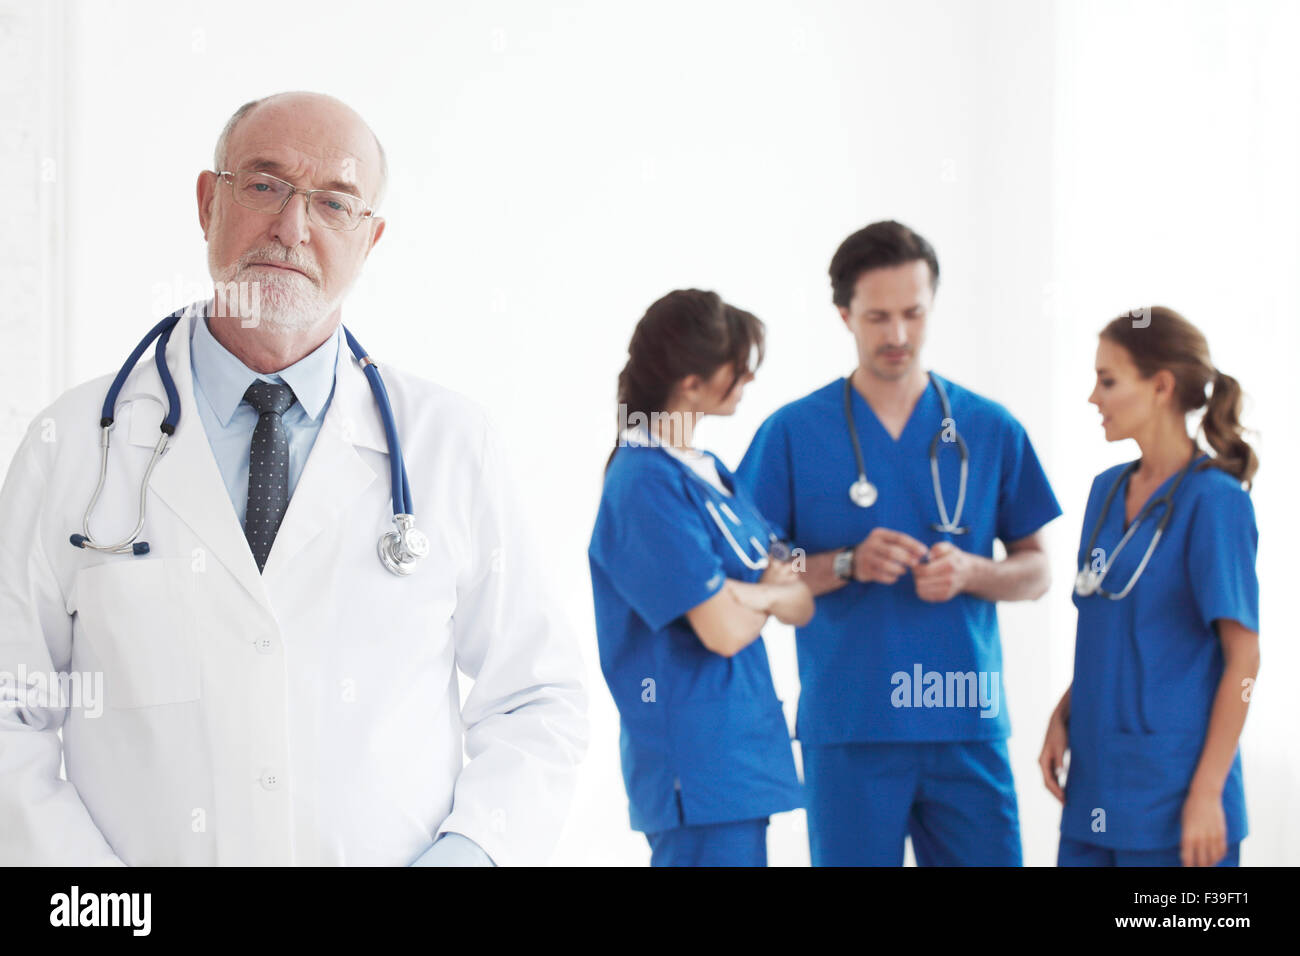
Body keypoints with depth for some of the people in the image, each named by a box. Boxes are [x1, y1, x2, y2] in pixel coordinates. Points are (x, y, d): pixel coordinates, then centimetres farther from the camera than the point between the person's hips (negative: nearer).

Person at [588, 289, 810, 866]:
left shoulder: (709, 472, 13)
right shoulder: (646, 484, -15)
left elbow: (802, 603, 9)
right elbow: (725, 631, -20)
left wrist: (741, 594, -11)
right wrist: (768, 596, 1)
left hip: (741, 751, 9)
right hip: (698, 768, -9)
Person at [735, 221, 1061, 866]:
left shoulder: (990, 430, 8)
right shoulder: (793, 433, 3)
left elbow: (1035, 573, 11)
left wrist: (969, 572, -10)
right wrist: (848, 565, -14)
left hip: (967, 725, 2)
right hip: (848, 731, -1)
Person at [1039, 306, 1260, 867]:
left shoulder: (1213, 500, -11)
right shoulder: (1108, 490, 11)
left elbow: (1243, 658, -12)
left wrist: (1207, 793, -16)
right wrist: (1063, 717, 5)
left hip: (1170, 797, -7)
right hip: (1096, 789, 7)